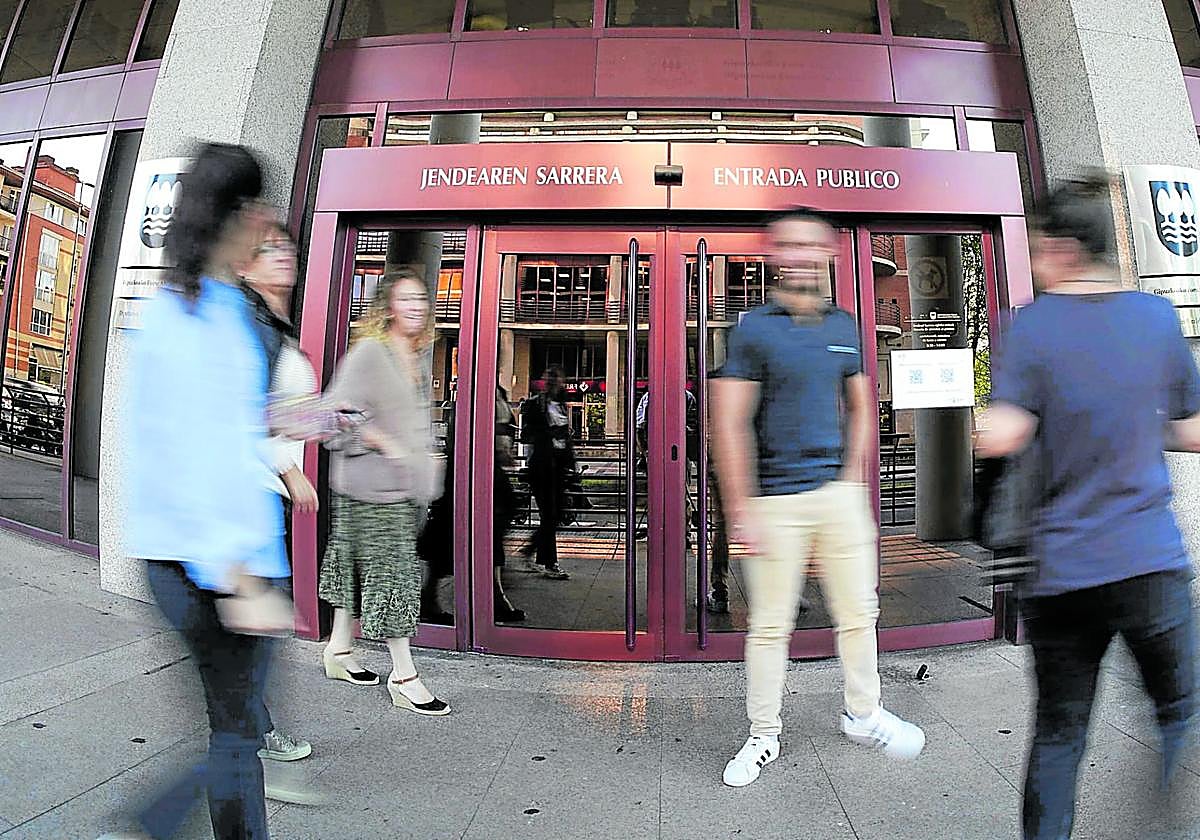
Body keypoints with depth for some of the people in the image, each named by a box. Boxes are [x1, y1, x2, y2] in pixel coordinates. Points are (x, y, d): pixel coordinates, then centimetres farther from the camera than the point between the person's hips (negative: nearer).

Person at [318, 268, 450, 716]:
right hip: (373, 482, -8)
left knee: (358, 567, 18)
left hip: (407, 484, 8)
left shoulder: (418, 357, 14)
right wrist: (384, 444, -21)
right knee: (392, 572, -4)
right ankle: (404, 677, 6)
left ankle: (339, 650, 33)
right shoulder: (368, 351, -11)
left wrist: (427, 456, 17)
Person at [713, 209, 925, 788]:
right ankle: (763, 737, 23)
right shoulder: (753, 329, -5)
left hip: (838, 493, 5)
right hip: (775, 500, -5)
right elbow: (730, 424, -10)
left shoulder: (845, 327, 11)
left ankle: (863, 715, 38)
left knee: (859, 611, 15)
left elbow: (859, 408, 18)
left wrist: (852, 479, 6)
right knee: (770, 624, 5)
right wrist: (741, 510, -13)